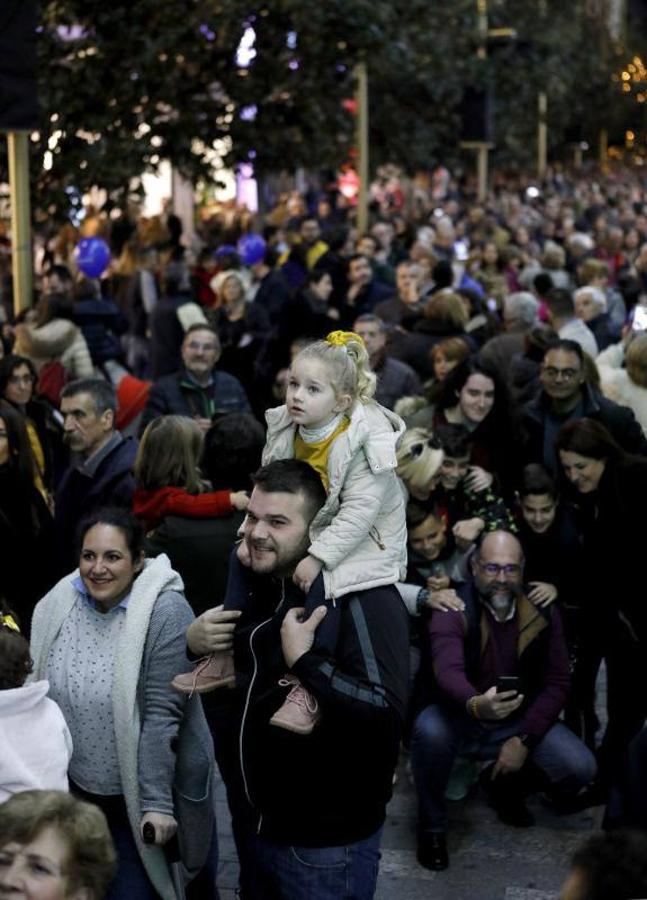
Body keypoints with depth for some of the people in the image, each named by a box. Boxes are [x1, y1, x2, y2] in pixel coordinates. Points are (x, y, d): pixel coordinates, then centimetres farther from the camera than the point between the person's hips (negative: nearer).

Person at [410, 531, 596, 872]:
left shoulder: (542, 612, -7)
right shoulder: (452, 611, -20)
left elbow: (556, 683, -6)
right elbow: (448, 672, -38)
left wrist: (524, 739, -17)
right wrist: (476, 705, -60)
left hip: (520, 720, 4)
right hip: (462, 718, -3)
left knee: (580, 769, -18)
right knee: (429, 729, -37)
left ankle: (503, 784, 16)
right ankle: (431, 827, -9)